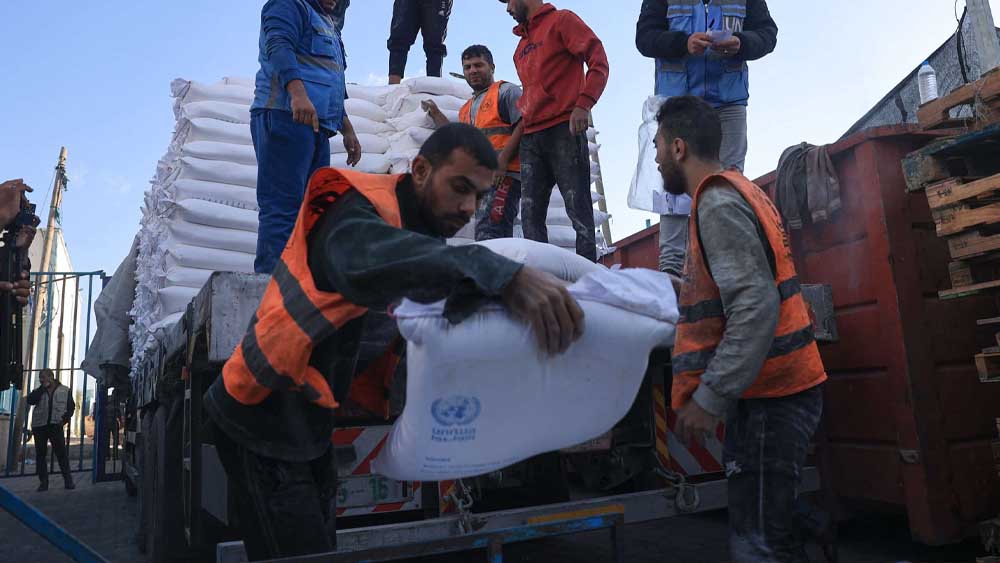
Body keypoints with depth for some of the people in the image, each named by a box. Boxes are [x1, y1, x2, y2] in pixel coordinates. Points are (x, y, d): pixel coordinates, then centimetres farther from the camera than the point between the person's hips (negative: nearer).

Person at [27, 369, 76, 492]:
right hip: (39, 425, 3)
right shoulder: (39, 391, 12)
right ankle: (43, 482, 10)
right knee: (40, 454, 3)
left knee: (61, 453, -5)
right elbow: (30, 400, -7)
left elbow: (71, 407, 8)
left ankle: (68, 480, -1)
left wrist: (65, 419, -6)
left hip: (55, 425, -3)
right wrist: (43, 388, -7)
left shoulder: (65, 390, 6)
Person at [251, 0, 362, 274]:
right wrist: (298, 93, -29)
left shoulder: (328, 27, 32)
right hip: (286, 117, -9)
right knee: (283, 208, -15)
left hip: (317, 126, 9)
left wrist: (348, 130, 33)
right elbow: (278, 46, -14)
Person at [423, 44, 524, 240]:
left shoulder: (507, 91, 7)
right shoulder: (466, 109, 30)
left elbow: (524, 125, -7)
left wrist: (502, 160, -18)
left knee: (488, 234, -24)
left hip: (503, 175, -8)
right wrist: (436, 114, 30)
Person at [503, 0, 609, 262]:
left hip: (564, 130, -7)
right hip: (530, 137, 8)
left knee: (577, 208, -9)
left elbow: (598, 61, -5)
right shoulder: (521, 48, 26)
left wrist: (583, 105, -18)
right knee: (530, 214, 0)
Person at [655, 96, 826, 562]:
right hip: (770, 388, 10)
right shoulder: (734, 191, 17)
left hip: (768, 395, -10)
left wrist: (709, 399, -23)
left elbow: (756, 307, -23)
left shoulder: (718, 203, -13)